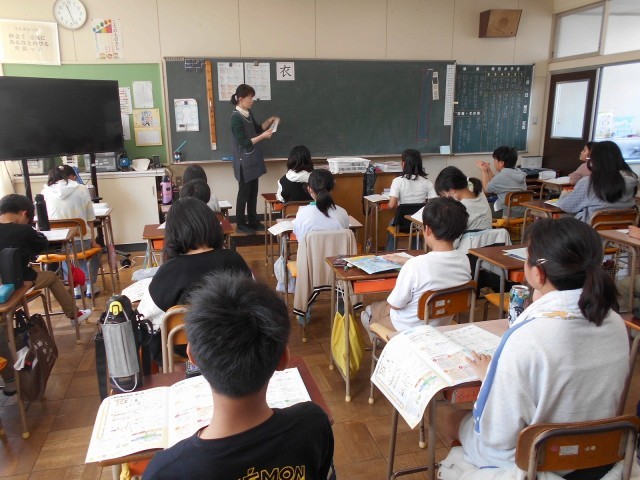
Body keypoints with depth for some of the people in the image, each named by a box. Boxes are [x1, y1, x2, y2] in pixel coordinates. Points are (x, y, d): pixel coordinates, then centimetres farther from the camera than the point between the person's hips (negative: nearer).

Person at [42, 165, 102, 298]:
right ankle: (90, 285, 30)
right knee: (96, 250, 33)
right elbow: (90, 219, 3)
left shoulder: (45, 191, 4)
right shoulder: (81, 189, 1)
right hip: (81, 240, -2)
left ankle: (76, 287, 35)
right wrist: (93, 242, 12)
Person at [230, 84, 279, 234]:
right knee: (244, 193, 3)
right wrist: (263, 136, -25)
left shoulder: (248, 113, 6)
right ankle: (241, 224, 17)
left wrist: (270, 121, 5)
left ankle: (252, 221, 27)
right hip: (244, 163, -8)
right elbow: (244, 142, -23)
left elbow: (257, 129, 20)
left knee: (253, 192, 15)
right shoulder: (236, 117, -20)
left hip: (253, 160, 8)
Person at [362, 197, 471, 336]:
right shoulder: (464, 261, -16)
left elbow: (395, 304, -23)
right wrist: (403, 260, 18)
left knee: (371, 309, 25)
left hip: (412, 328, -5)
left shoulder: (416, 265, -36)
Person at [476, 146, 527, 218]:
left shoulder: (502, 176, -17)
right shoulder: (519, 172, 6)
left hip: (508, 215, -8)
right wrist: (488, 170, 14)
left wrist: (483, 171, 5)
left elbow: (486, 189, -2)